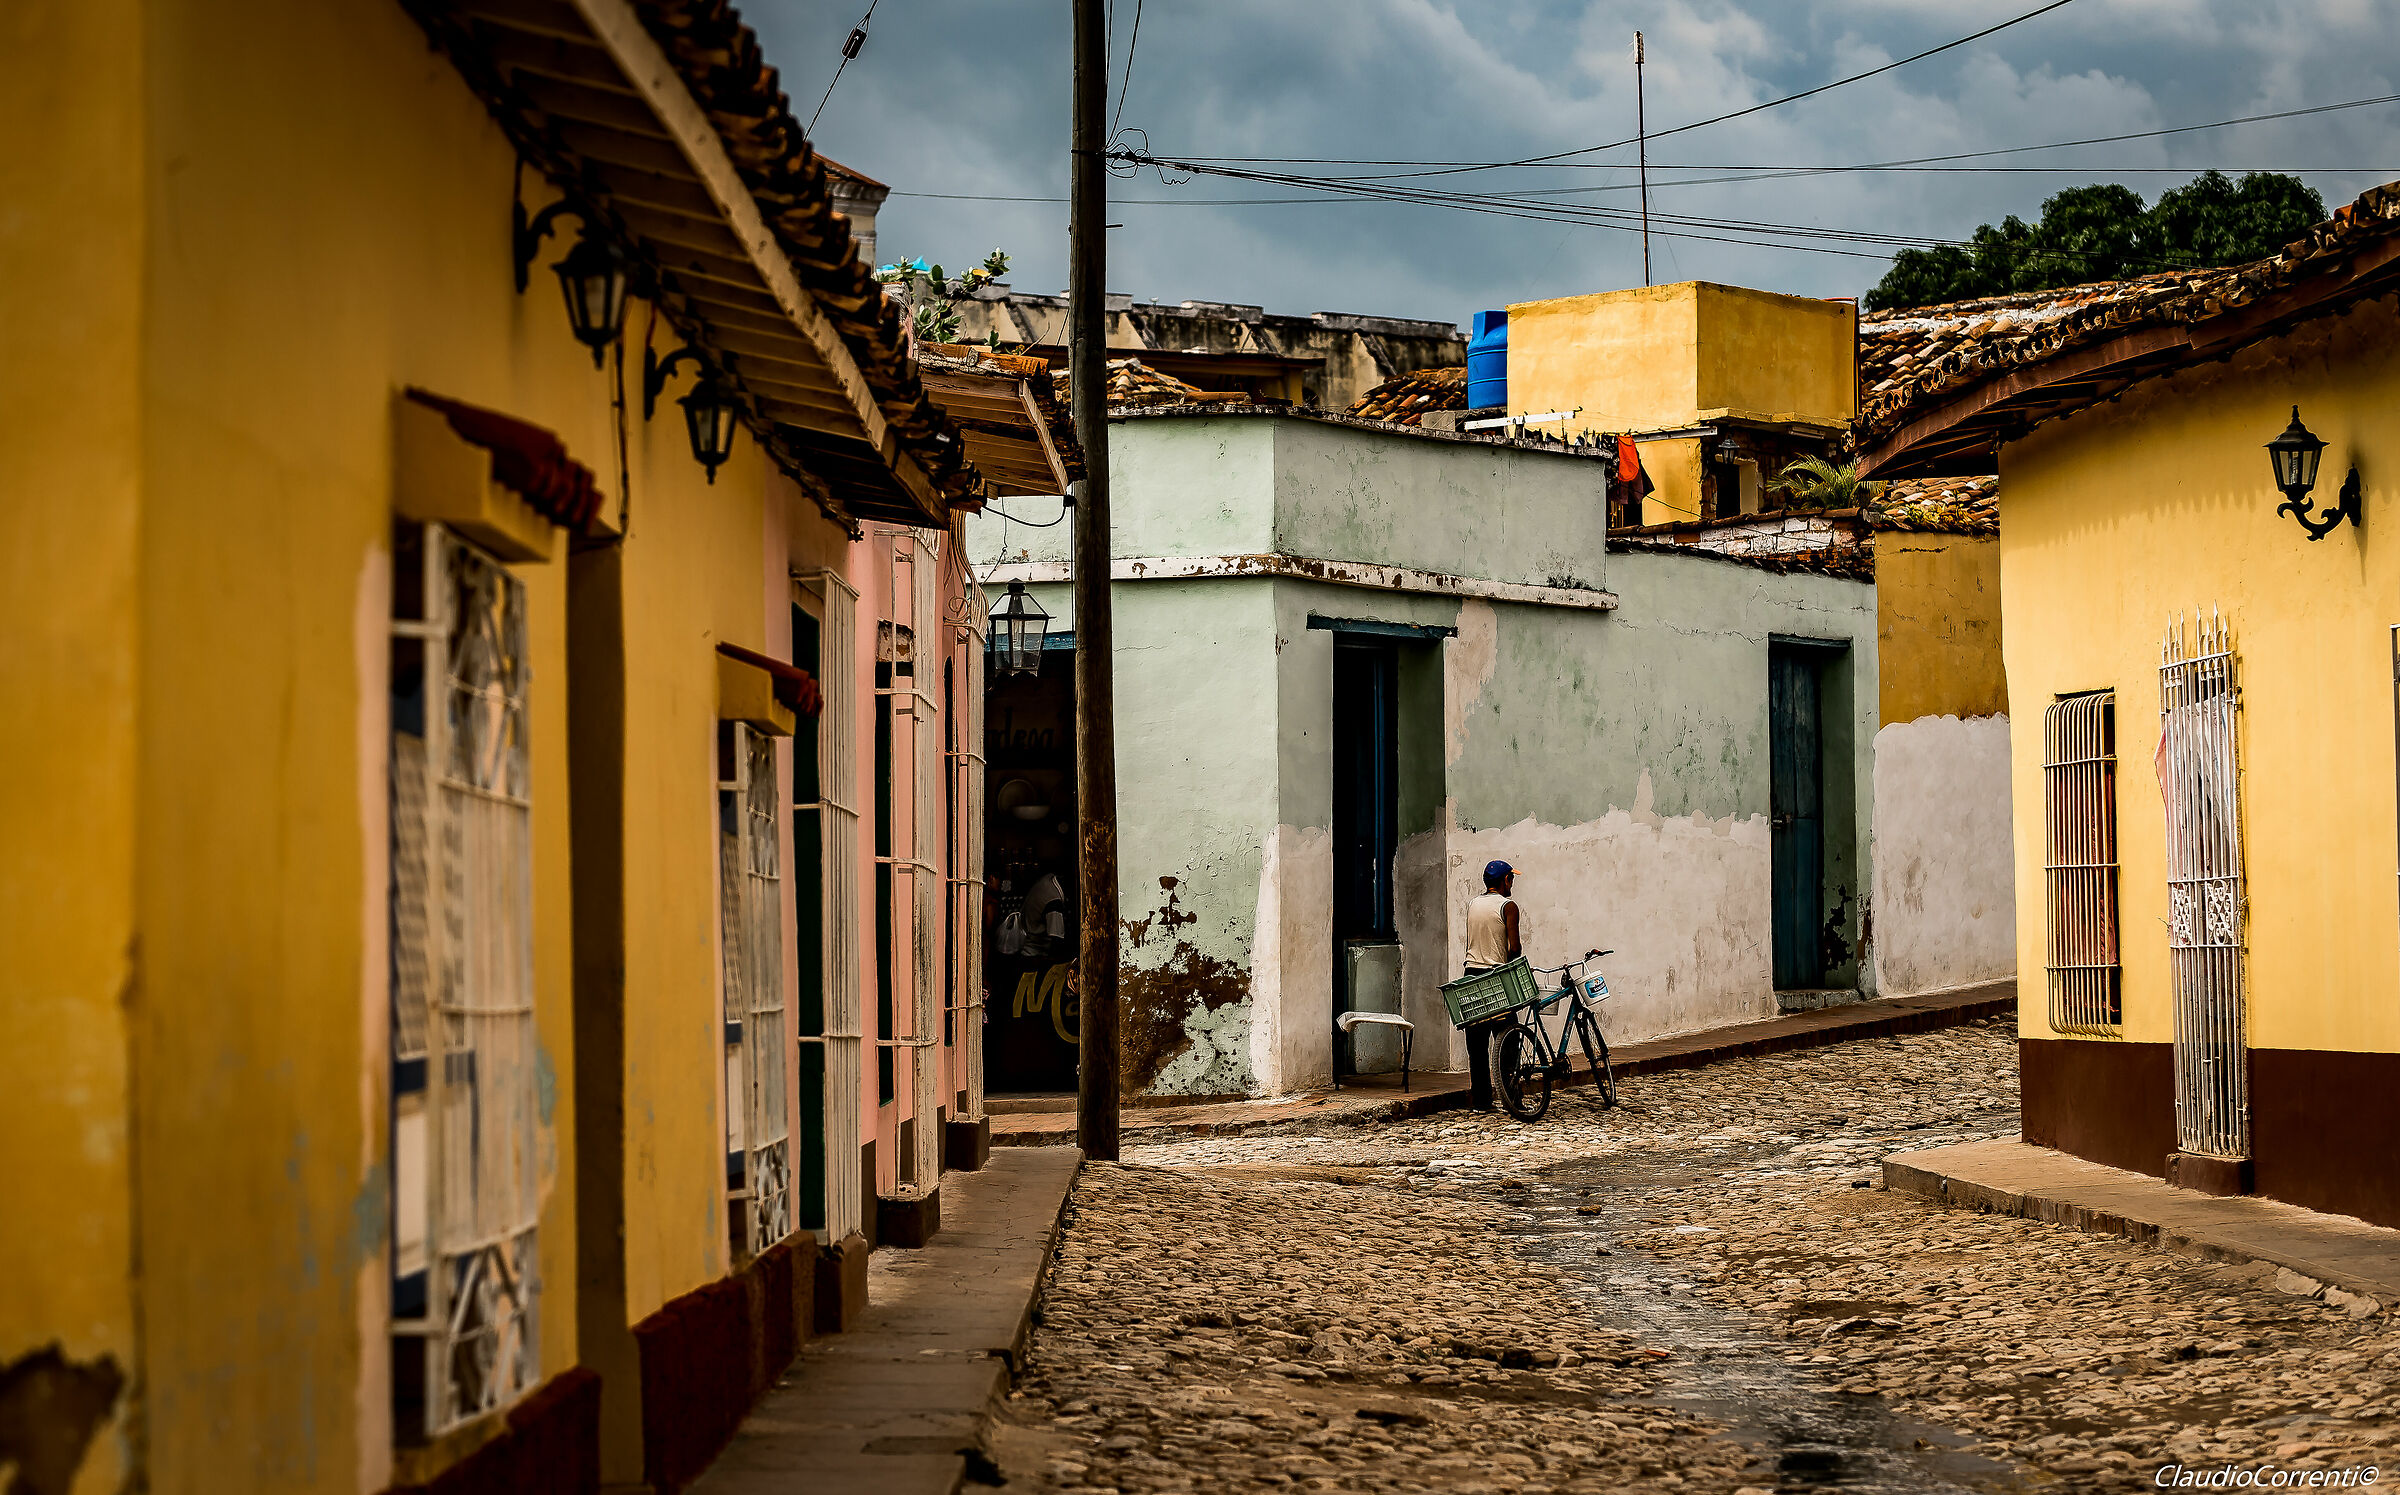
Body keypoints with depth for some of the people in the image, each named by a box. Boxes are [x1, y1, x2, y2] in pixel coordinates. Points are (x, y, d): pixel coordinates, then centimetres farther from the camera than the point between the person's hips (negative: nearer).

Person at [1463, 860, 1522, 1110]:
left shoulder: (1472, 906, 11)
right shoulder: (1507, 906, -7)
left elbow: (1471, 943, 11)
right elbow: (1514, 947, -12)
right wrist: (1513, 963, 5)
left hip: (1471, 973, 6)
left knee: (1476, 1044, 6)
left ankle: (1480, 1100, 7)